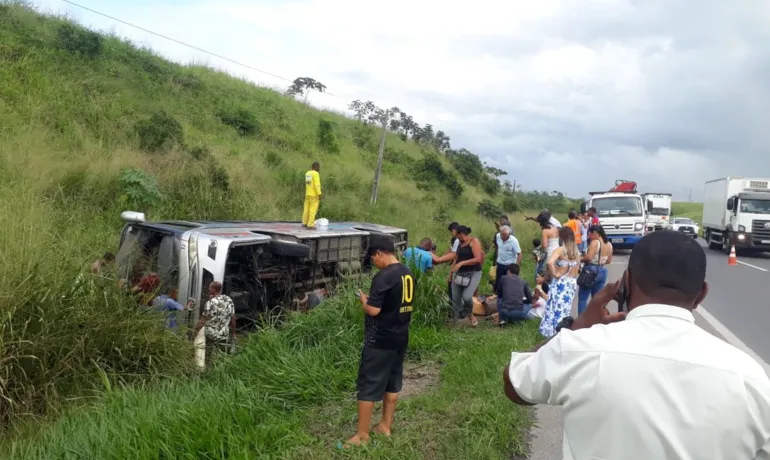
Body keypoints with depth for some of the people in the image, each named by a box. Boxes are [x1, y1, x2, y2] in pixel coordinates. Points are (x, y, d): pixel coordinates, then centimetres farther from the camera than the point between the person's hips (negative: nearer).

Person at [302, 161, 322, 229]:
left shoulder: (307, 173, 10)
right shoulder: (316, 174, -15)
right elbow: (317, 184, -21)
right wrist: (319, 194, -19)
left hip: (307, 194, 8)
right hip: (314, 195, -8)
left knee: (307, 208, 11)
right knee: (313, 209, -5)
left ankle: (304, 223, 12)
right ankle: (310, 225, -6)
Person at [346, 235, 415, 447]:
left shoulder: (383, 276, -21)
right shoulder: (408, 274, 6)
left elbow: (373, 310, -23)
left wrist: (364, 300, -3)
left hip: (380, 340, -9)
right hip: (400, 337, 9)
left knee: (367, 386, 1)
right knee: (392, 383, 18)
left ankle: (362, 435, 8)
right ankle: (385, 425, 29)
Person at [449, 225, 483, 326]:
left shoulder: (474, 241, -12)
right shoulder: (460, 243, 11)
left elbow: (478, 259, -21)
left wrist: (461, 263, -22)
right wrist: (451, 270, 16)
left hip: (473, 273, -7)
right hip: (459, 273, 7)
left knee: (466, 296, -23)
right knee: (455, 299, 1)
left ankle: (470, 315, 8)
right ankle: (454, 321, 15)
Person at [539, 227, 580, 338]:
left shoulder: (560, 250, -14)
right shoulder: (576, 252, 5)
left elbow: (550, 262, -29)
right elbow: (577, 269, 12)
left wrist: (554, 274, -17)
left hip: (560, 283, -6)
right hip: (572, 284, 6)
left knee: (556, 310, 0)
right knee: (565, 311, 13)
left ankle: (554, 333, 2)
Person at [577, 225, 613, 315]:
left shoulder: (595, 242, -14)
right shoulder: (609, 244, 8)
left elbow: (588, 257, -22)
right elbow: (609, 260, 16)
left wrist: (580, 260, -5)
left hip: (590, 271, -7)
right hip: (603, 271, 7)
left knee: (582, 298, 0)